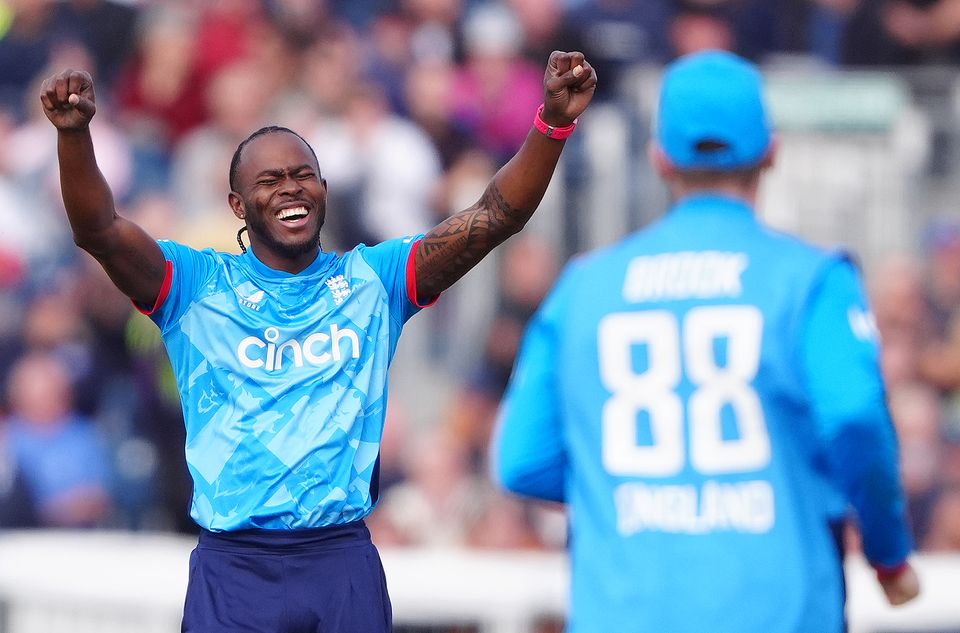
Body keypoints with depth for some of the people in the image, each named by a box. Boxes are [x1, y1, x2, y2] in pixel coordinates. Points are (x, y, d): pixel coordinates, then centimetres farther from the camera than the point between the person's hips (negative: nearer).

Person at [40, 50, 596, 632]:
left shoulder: (372, 280, 8)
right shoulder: (199, 285, 4)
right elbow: (100, 231, -11)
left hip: (343, 562, 1)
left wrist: (553, 124, -14)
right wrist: (75, 133, -29)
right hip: (233, 566, -1)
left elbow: (494, 219, 1)